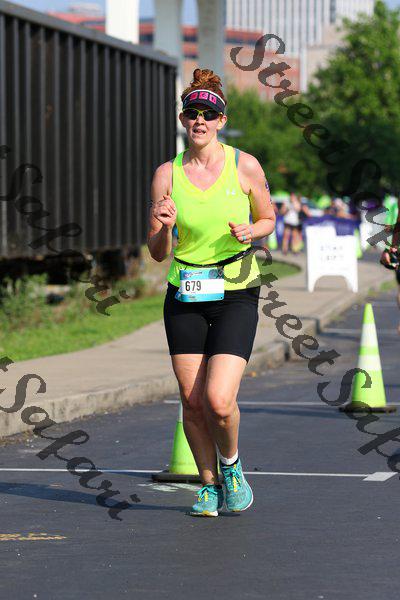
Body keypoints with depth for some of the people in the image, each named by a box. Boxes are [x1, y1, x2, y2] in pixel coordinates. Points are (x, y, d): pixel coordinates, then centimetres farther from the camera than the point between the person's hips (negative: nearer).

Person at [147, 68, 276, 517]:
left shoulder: (244, 166, -4)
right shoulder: (167, 174, 0)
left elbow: (268, 218, 11)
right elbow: (157, 253, 2)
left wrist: (251, 231, -11)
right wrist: (163, 227, -19)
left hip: (236, 294, -2)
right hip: (184, 296, 2)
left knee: (219, 401, -15)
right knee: (192, 401, 2)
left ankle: (231, 466, 16)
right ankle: (209, 484, 24)